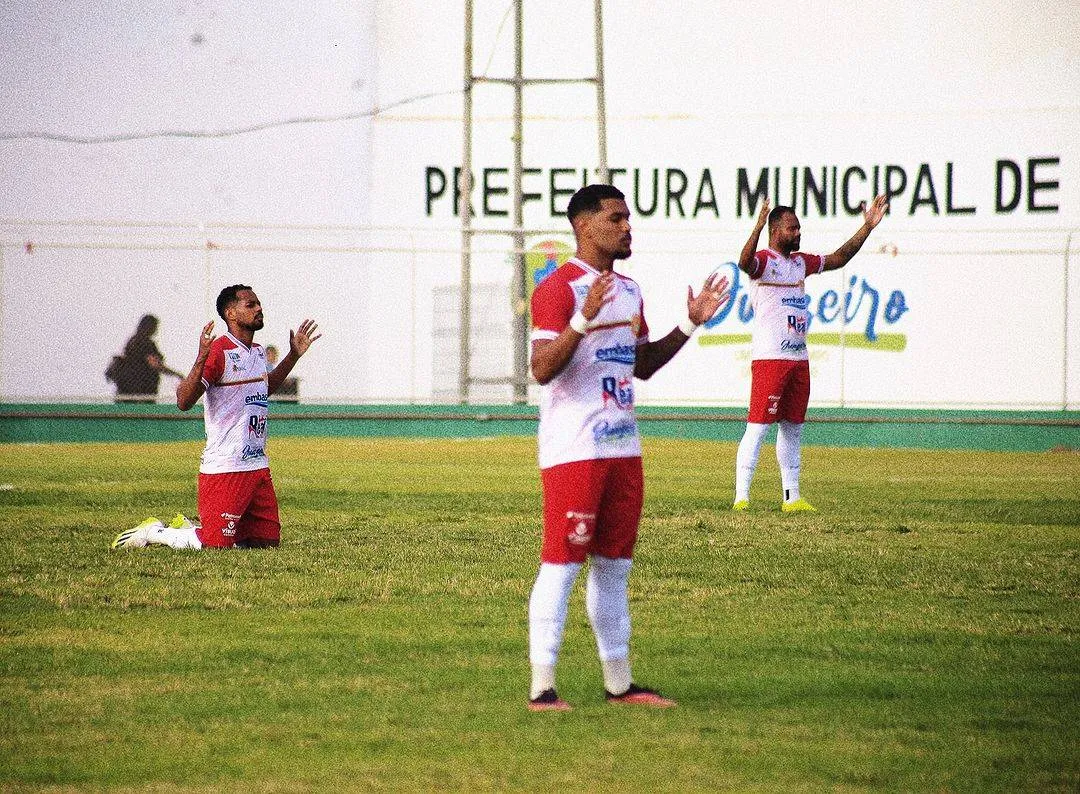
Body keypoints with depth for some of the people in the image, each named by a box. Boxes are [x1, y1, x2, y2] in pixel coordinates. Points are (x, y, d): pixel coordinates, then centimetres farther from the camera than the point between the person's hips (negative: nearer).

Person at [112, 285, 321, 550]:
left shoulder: (258, 351, 13)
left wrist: (294, 355, 27)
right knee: (215, 545, -11)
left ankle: (192, 529, 24)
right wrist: (201, 360, -34)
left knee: (268, 541, 8)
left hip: (258, 466, 8)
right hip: (224, 467, -8)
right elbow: (184, 401, -22)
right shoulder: (218, 352, -13)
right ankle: (154, 533, 12)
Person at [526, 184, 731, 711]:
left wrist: (689, 325, 14)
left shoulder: (629, 291, 15)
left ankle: (618, 682, 19)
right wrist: (583, 319, -32)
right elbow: (542, 369, -20)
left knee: (614, 565, 12)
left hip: (622, 447, 8)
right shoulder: (559, 288, -11)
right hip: (573, 448, -8)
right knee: (561, 563, -8)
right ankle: (542, 689, -6)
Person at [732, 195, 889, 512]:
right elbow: (744, 263, -32)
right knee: (757, 427, -11)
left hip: (798, 358, 9)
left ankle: (792, 498, 18)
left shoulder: (800, 262, 17)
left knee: (793, 427, 12)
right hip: (769, 358, -9)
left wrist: (868, 227, 19)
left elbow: (838, 259, 26)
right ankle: (741, 498, -13)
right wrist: (757, 228, -48)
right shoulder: (763, 261, -9)